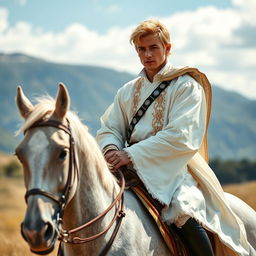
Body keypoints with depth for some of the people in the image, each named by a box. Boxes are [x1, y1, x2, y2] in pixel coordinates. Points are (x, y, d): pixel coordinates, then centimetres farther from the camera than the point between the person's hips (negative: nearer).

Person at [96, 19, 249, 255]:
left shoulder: (187, 86, -1)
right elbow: (109, 128, 14)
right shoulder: (128, 91, 17)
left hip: (172, 167, -5)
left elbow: (181, 137, -13)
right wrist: (111, 148, -12)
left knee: (184, 210, -34)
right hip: (132, 168, 5)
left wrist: (132, 155, -19)